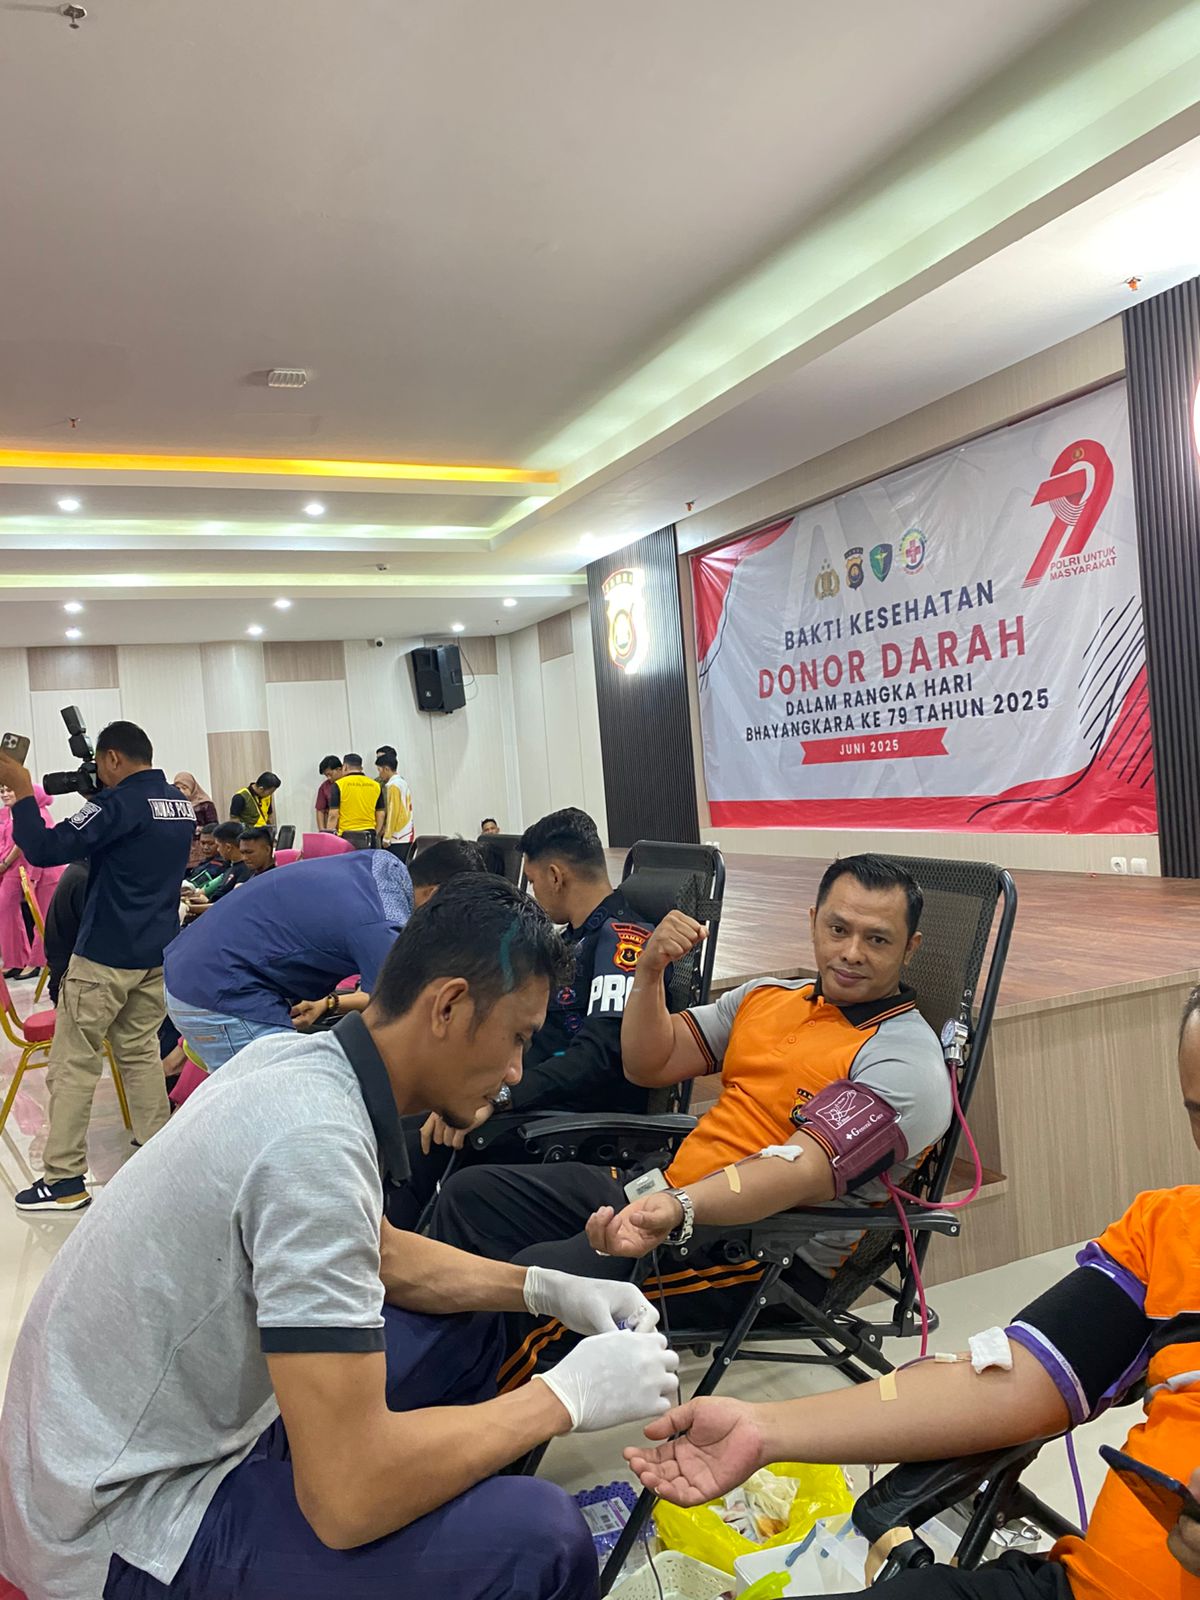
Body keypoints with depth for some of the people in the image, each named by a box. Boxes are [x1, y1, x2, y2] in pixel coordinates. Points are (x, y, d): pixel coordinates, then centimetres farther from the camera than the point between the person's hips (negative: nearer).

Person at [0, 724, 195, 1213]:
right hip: (156, 953, 8)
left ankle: (64, 1180, 6)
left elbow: (44, 851, -19)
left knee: (72, 1064, 1)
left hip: (104, 956, -7)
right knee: (141, 1051, 16)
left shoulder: (117, 803, -16)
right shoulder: (182, 805, 8)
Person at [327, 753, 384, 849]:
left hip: (346, 837, -3)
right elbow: (380, 815, 8)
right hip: (368, 838, 3)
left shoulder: (339, 785, -3)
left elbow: (333, 815, -5)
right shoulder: (375, 785, 7)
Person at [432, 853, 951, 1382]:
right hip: (669, 1194, 8)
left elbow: (804, 1170, -26)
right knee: (472, 1192, 3)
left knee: (539, 1277, -28)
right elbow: (649, 1065, 12)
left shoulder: (907, 1060, -11)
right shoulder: (768, 996, 13)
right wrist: (650, 970, -5)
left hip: (764, 1254, -8)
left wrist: (679, 1210, -41)